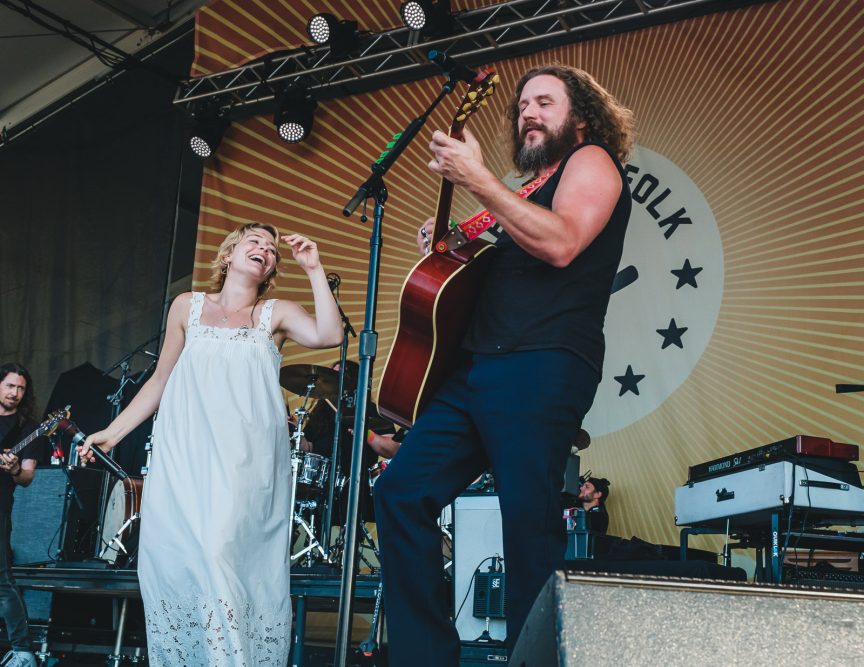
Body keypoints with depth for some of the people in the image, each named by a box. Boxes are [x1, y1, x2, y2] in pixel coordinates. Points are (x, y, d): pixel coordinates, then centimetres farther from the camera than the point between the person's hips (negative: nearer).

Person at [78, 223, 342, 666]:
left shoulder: (276, 314, 12)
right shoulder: (188, 307, 16)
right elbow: (159, 381, 19)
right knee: (178, 562, -8)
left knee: (228, 560, -17)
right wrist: (113, 432, 13)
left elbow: (330, 335, -6)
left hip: (248, 466, -2)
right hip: (184, 462, 2)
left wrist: (314, 271, -5)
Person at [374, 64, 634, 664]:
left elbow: (560, 244, -16)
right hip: (477, 368, 9)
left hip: (543, 370, -9)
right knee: (401, 491, 1)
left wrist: (479, 180, -14)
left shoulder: (592, 162, 4)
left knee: (529, 521, -14)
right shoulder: (532, 190, 29)